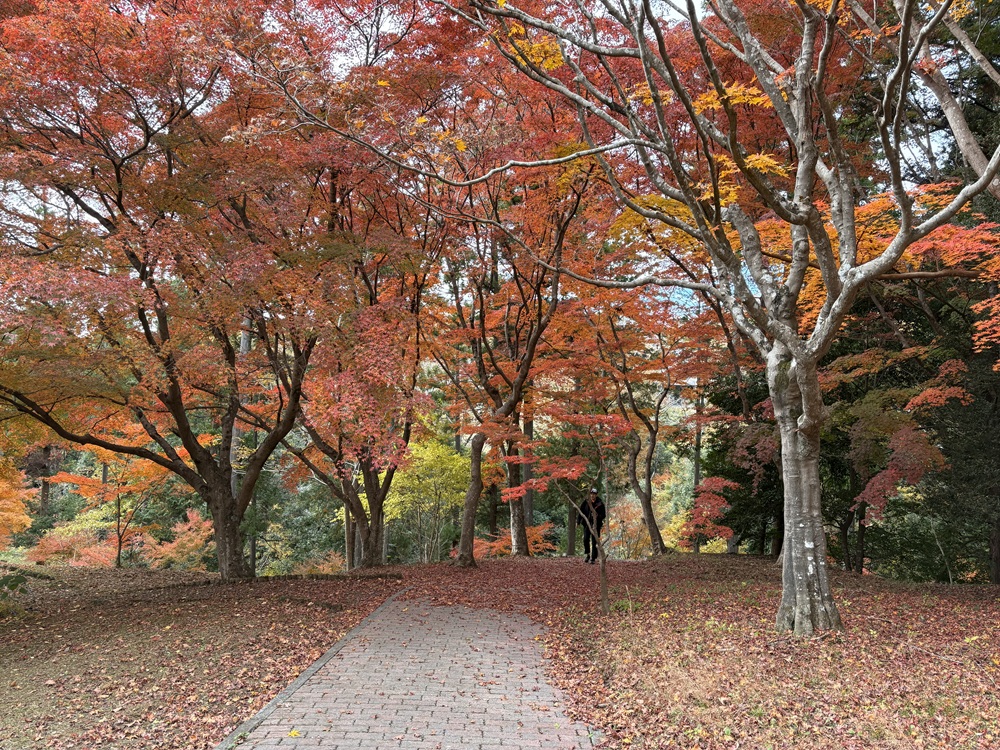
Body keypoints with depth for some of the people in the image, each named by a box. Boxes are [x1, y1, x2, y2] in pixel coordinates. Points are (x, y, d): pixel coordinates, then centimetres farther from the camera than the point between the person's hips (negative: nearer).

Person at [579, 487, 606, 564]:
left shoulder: (600, 503, -4)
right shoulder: (586, 502, 1)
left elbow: (604, 514, -1)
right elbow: (581, 511, 8)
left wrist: (598, 516, -21)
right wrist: (578, 521, 4)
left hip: (596, 524, -2)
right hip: (587, 523, 2)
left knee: (594, 541, -3)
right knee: (586, 539, -7)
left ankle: (593, 558, 3)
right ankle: (588, 554, 15)